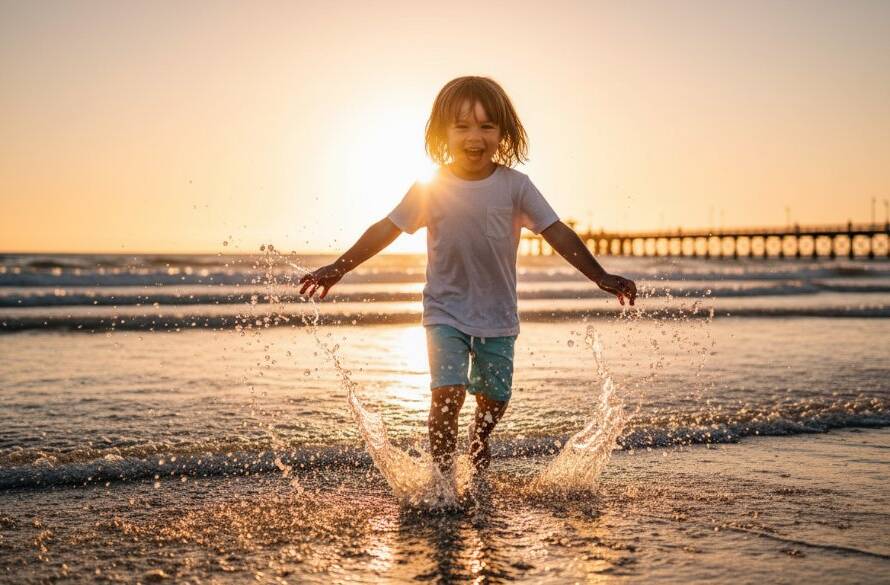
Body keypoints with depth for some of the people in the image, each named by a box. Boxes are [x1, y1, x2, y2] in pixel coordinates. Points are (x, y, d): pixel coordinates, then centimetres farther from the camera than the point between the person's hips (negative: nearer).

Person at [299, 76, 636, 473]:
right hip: (446, 312, -1)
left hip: (498, 317, 2)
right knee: (448, 392, -16)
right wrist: (338, 269, -3)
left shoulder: (514, 186, -7)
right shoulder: (431, 188, -8)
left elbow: (558, 233, -9)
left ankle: (478, 459, 42)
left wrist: (600, 277, -16)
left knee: (494, 400, 12)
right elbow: (386, 229, -2)